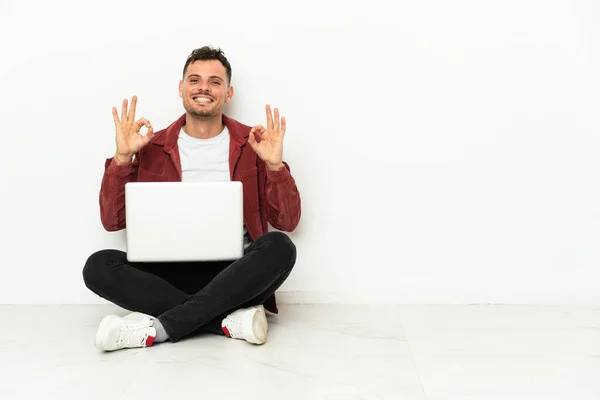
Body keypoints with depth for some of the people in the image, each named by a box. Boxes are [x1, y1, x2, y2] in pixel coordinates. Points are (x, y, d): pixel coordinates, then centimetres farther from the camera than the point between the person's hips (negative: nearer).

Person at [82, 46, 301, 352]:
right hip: (171, 274, 1)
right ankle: (230, 320, -26)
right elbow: (113, 221, 5)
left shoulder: (252, 144, 5)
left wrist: (275, 165, -14)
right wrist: (122, 158, -7)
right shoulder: (153, 147, 8)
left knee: (279, 247, -31)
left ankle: (157, 327, -28)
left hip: (234, 274, -1)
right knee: (99, 266, -23)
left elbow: (287, 222, 1)